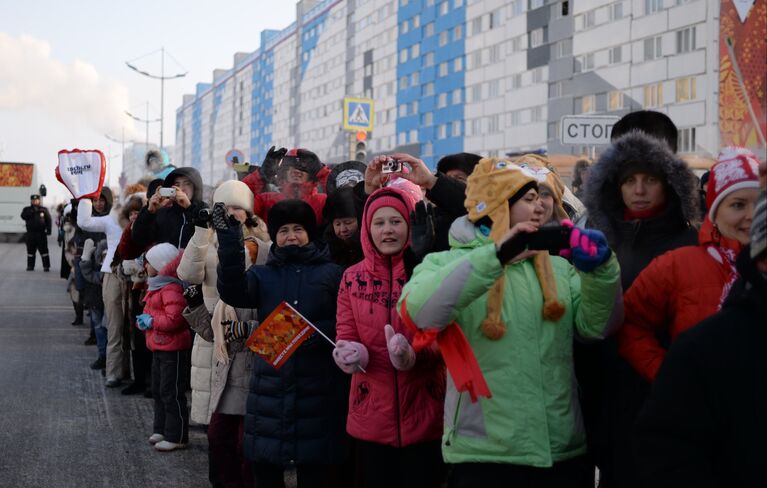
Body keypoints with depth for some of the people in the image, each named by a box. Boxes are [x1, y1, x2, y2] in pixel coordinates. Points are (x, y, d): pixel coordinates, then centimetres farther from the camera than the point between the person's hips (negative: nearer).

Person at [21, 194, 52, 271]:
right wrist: (32, 211, -18)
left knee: (44, 250, -4)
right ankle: (30, 266, 16)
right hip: (30, 234, 2)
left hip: (41, 234, -2)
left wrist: (48, 230, -8)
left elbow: (48, 220, 3)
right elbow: (23, 216, -10)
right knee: (30, 250, 8)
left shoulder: (44, 210, 7)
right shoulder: (27, 209, 10)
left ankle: (46, 266, -2)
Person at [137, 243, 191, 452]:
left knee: (172, 393, -5)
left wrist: (151, 321, -18)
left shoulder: (171, 289, -21)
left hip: (172, 349, -11)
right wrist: (143, 320, 2)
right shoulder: (156, 287, 13)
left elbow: (174, 318, -29)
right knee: (158, 391, 19)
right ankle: (161, 430, 30)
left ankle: (177, 437, 2)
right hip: (159, 348, 11)